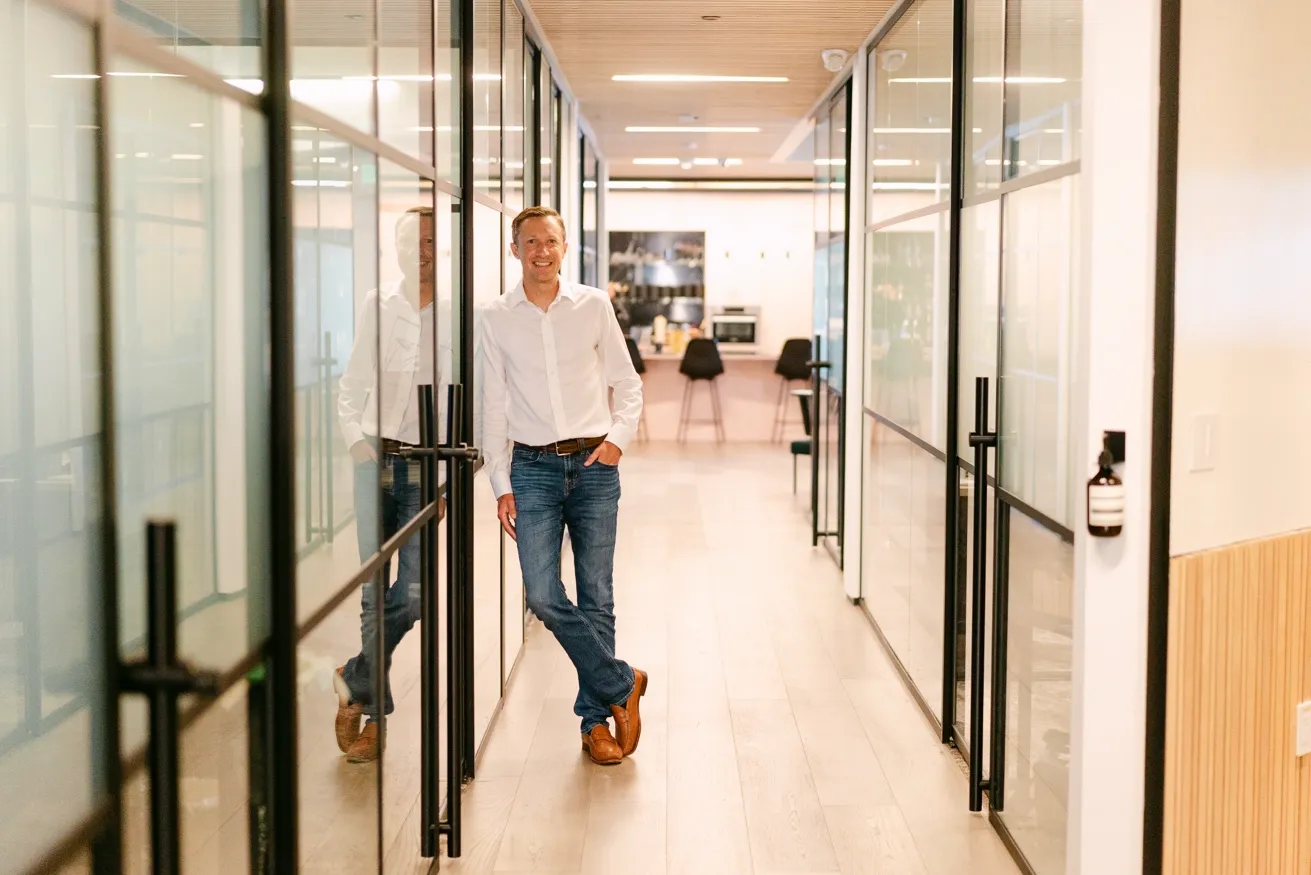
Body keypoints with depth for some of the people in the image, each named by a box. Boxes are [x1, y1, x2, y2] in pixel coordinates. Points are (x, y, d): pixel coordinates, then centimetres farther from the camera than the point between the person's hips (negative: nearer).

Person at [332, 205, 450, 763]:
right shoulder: (378, 306, 7)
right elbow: (353, 383, 14)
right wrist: (357, 441, -1)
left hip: (429, 464, -2)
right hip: (378, 458, 2)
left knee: (412, 592, -10)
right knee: (375, 593, 5)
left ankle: (355, 681, 13)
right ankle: (375, 706, 20)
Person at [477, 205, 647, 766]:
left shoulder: (594, 306, 4)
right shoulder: (495, 319, 4)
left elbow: (627, 382, 11)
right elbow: (493, 405, 5)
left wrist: (619, 436, -6)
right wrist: (502, 485, 1)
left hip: (594, 466, 0)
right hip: (533, 467, 0)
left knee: (596, 597, 3)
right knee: (543, 595, -11)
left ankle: (596, 719, 15)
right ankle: (622, 683, 8)